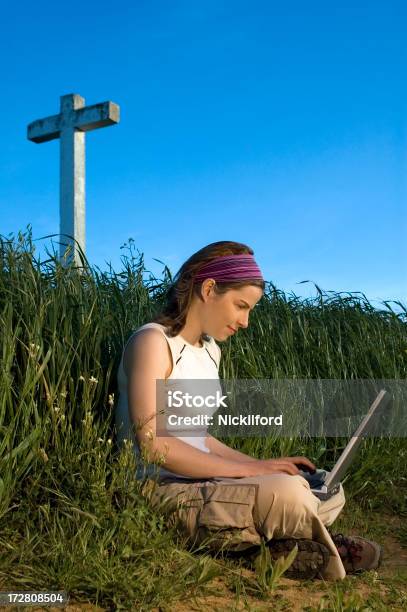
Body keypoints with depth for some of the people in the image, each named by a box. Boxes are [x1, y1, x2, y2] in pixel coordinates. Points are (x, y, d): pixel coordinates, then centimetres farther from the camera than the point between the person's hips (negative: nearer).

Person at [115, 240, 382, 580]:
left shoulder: (210, 351, 14)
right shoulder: (153, 341, -13)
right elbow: (153, 444, -22)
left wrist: (262, 465, 2)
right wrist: (248, 469, -20)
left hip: (199, 486, 9)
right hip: (161, 493, -9)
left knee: (330, 495, 7)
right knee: (287, 494, -28)